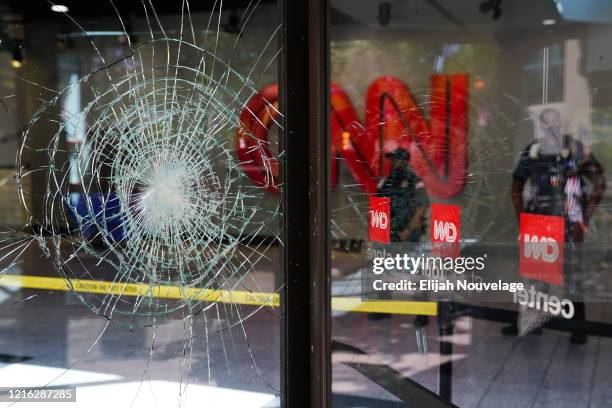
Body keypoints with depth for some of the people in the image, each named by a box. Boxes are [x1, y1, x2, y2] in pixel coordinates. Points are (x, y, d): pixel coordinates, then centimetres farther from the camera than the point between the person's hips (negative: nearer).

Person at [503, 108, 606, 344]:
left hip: (568, 224, -3)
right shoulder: (532, 152, 4)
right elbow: (516, 187, 13)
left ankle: (578, 326, 9)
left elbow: (599, 183, 1)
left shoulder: (576, 150, -2)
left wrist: (585, 218, -3)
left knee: (572, 273, 0)